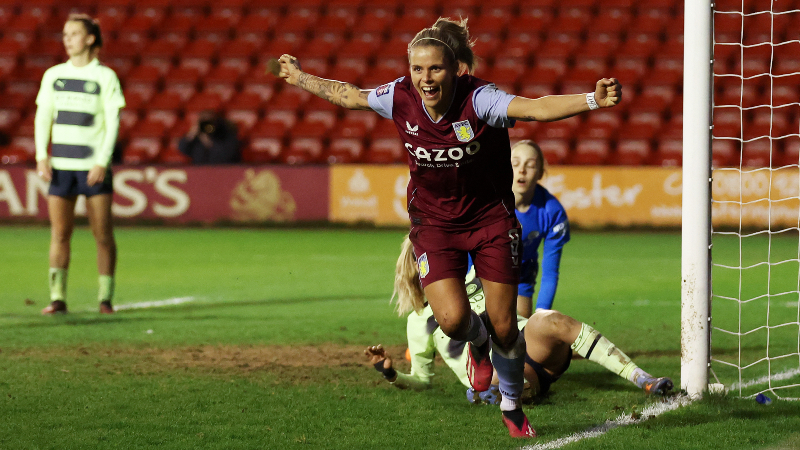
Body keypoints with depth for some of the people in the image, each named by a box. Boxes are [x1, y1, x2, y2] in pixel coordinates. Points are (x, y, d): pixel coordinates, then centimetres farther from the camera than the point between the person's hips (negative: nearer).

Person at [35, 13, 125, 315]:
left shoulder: (105, 76, 2)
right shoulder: (53, 75, 11)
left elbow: (112, 122, -2)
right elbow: (42, 117, 12)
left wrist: (102, 162, -11)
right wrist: (41, 157, 0)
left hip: (94, 166, -3)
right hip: (60, 165, 3)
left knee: (103, 234, -2)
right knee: (59, 233, -2)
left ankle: (105, 298, 6)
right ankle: (57, 298, -1)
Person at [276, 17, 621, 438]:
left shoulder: (478, 99, -25)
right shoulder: (400, 97, -14)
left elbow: (536, 107, -40)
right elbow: (350, 95, 7)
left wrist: (592, 100, -57)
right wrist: (301, 78, 20)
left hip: (491, 217, -2)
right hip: (434, 221, 2)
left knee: (503, 327, 1)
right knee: (452, 319, -18)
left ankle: (512, 407, 29)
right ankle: (477, 343, 22)